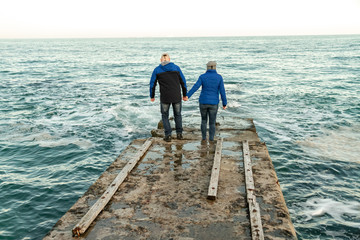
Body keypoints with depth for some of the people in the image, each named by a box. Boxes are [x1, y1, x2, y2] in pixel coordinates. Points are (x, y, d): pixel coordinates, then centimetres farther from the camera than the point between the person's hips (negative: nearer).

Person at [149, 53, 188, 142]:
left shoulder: (157, 70, 1)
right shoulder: (176, 68, 4)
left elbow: (152, 84, 3)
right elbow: (183, 82, 5)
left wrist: (152, 96, 15)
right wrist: (185, 95, 14)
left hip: (165, 98, -1)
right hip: (177, 96, 2)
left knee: (165, 115, 15)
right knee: (177, 114, 20)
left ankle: (168, 135, 8)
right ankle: (179, 133, 21)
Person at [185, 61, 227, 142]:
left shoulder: (202, 76, -3)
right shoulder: (219, 77, -4)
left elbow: (195, 87, -17)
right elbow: (222, 91, -7)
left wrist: (187, 96, -23)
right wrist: (224, 103, 0)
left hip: (203, 102, 1)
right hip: (213, 103, -1)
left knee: (204, 120, 20)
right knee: (212, 123, 10)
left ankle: (204, 138, 20)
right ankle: (211, 140, 10)